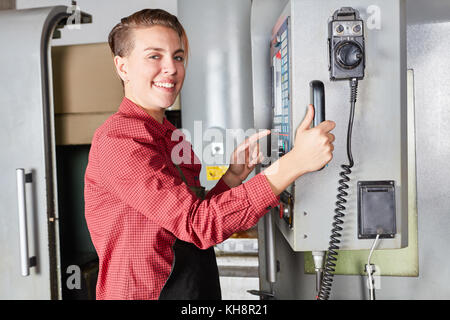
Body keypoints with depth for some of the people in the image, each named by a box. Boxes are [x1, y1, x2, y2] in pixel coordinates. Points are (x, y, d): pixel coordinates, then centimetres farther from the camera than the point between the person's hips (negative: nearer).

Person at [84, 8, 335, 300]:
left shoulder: (172, 137, 7)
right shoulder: (118, 139, -20)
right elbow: (198, 225, -27)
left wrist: (235, 175, -7)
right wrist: (296, 161, -28)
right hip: (143, 293, -7)